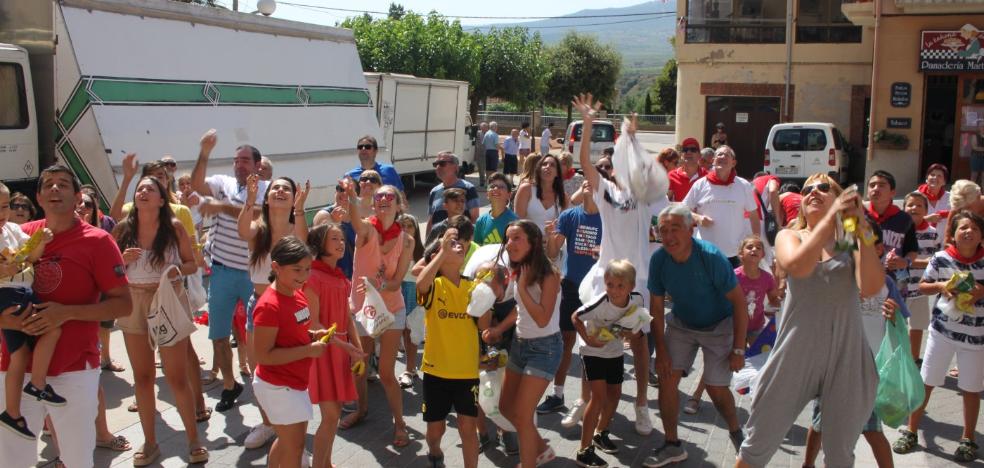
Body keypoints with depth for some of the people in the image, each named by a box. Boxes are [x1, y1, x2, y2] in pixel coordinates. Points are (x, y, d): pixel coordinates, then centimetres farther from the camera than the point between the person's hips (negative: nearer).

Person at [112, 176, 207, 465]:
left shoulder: (174, 227, -7)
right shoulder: (123, 228, -2)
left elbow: (192, 264, 0)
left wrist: (178, 270, -20)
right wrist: (124, 260, -15)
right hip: (134, 304, 3)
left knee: (177, 376, 1)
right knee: (142, 377, 12)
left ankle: (194, 440, 15)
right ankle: (150, 442, 25)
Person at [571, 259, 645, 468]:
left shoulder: (637, 299, -19)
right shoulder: (600, 303, -33)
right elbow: (576, 317, -18)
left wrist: (631, 333, -23)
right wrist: (588, 340, -28)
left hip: (615, 351, 6)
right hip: (593, 352, -6)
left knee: (615, 394, 17)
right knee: (599, 396, -14)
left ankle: (600, 433, 41)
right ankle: (584, 450, -8)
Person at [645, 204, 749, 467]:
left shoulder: (711, 257, -29)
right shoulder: (658, 260, -18)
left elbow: (739, 301, -21)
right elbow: (656, 307, -7)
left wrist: (738, 349, -20)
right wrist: (661, 350, -8)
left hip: (718, 326, -3)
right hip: (681, 324, 4)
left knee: (716, 389, -4)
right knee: (667, 378, -7)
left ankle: (736, 433, 29)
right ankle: (673, 445, 10)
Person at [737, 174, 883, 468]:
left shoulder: (853, 241, 7)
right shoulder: (789, 236, 8)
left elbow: (871, 287, -12)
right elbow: (798, 266, -16)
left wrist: (863, 229, -14)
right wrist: (831, 217, -18)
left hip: (845, 355, 1)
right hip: (797, 353, 0)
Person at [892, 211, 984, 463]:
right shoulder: (941, 258, -8)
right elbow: (923, 287, 3)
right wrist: (940, 286, -16)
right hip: (943, 330, 0)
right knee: (925, 383, 6)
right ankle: (911, 432, 20)